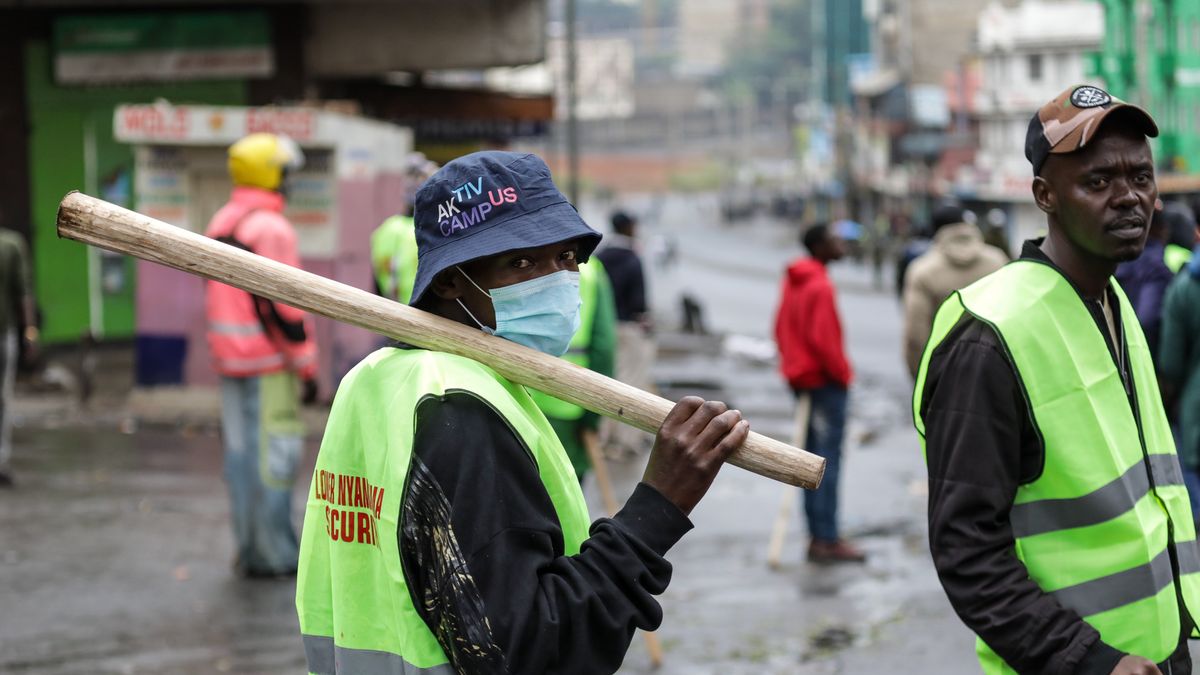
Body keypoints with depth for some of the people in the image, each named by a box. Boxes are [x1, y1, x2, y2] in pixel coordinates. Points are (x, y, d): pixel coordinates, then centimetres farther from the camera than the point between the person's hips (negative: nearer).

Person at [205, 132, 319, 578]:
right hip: (269, 362, -9)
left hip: (228, 357, 9)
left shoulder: (221, 224, 13)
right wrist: (307, 365, -12)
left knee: (240, 450, 12)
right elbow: (283, 306, -18)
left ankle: (248, 548, 17)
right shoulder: (271, 228, -16)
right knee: (273, 453, -5)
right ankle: (274, 554, -3)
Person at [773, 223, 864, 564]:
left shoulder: (793, 281, 11)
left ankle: (818, 535, 15)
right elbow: (822, 338, -22)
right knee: (828, 461, -8)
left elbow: (781, 328, 16)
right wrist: (841, 373, -13)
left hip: (801, 379, 10)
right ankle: (827, 540, -8)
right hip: (825, 382, -10)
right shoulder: (820, 286, -18)